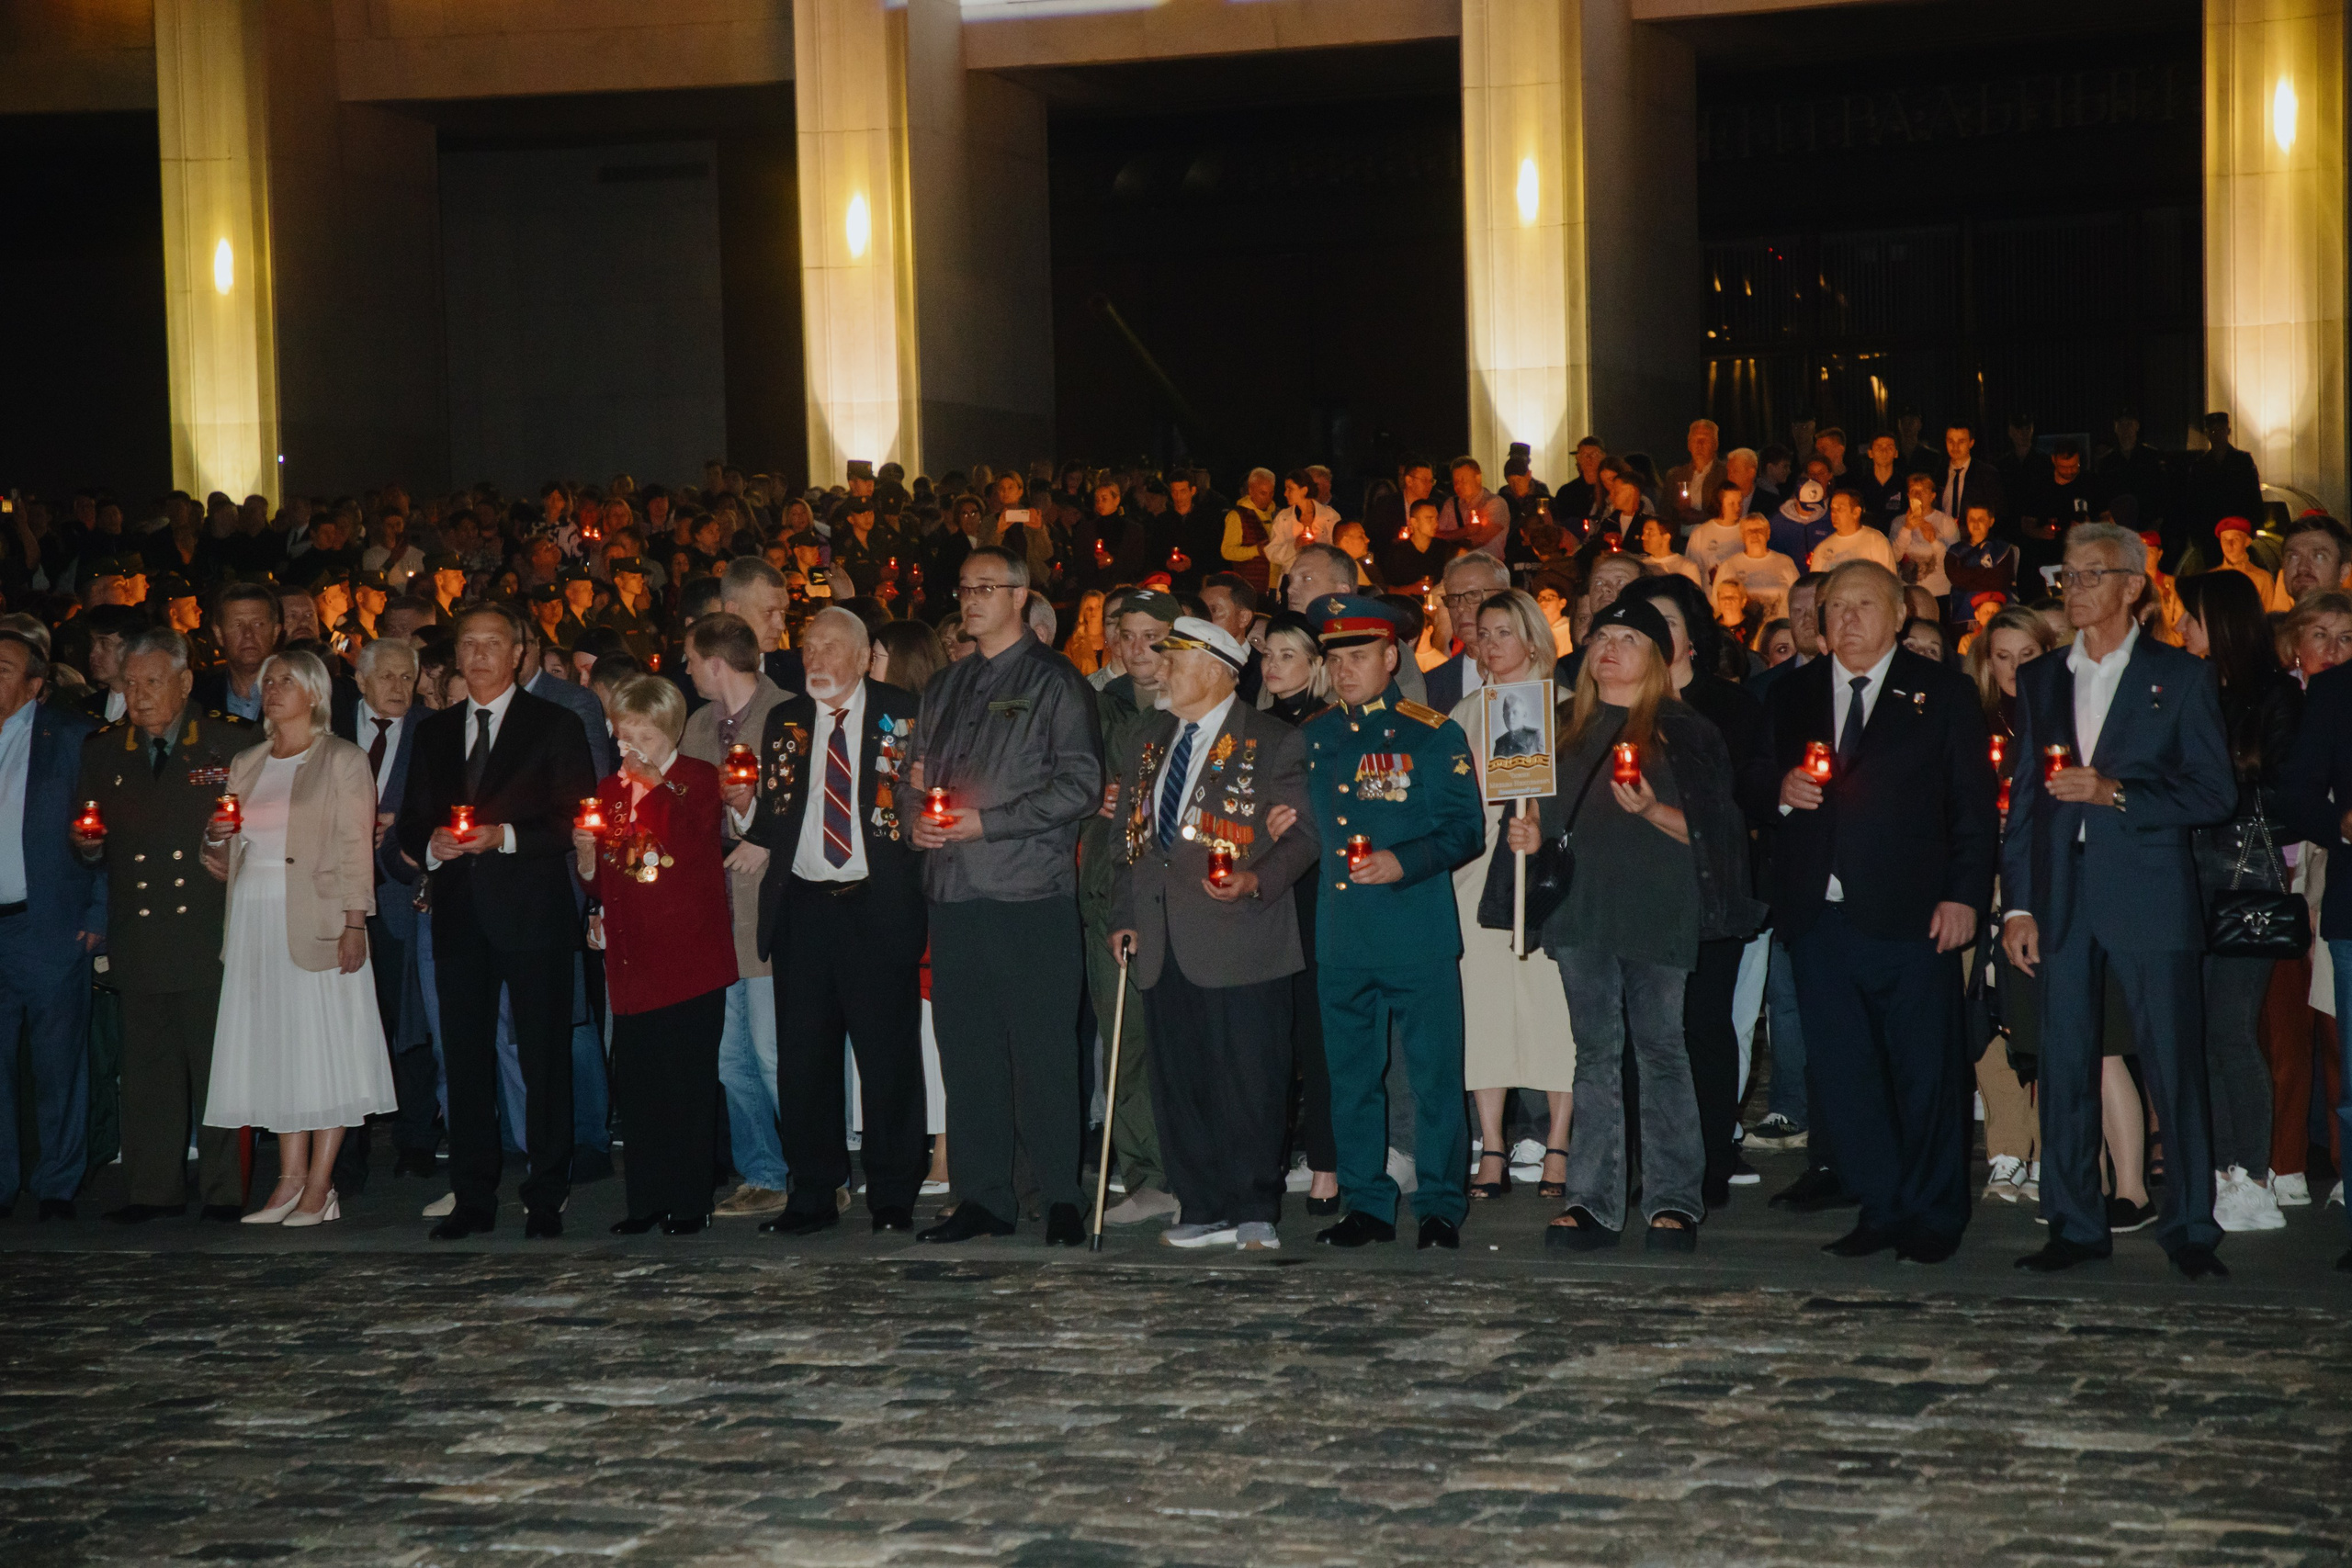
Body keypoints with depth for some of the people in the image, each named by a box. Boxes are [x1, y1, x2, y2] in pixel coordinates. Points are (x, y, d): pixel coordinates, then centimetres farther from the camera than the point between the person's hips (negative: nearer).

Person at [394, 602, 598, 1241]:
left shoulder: (555, 726, 3)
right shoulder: (434, 732, 17)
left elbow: (576, 821, -4)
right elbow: (410, 822, 17)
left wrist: (504, 837, -16)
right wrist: (433, 844, -5)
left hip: (533, 912, -4)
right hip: (459, 913, 4)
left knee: (545, 1061, -3)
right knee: (464, 1060, 5)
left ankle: (546, 1199, 2)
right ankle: (473, 1199, 11)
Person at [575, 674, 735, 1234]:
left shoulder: (698, 780, 1)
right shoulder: (610, 792, 15)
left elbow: (689, 841, -18)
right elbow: (597, 882, 16)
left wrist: (656, 783, -12)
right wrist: (585, 852, -4)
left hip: (689, 956, -4)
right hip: (631, 957, 5)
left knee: (688, 1081, -2)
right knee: (636, 1082, 4)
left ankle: (690, 1200, 4)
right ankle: (647, 1199, 12)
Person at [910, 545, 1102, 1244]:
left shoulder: (1054, 681, 0)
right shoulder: (944, 688, 19)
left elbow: (1079, 784, -8)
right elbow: (923, 774, 26)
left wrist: (985, 822, -13)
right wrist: (921, 817, 3)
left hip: (1030, 893, -6)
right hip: (955, 890, 6)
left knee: (1042, 1049, -4)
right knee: (965, 1049, 6)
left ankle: (1061, 1199, 4)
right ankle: (981, 1198, 13)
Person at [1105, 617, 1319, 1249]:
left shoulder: (1273, 743, -1)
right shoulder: (1142, 744, 18)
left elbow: (1303, 834, -4)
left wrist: (1257, 880, -20)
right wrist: (1123, 915, 14)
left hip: (1238, 939, -6)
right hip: (1165, 947, 6)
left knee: (1248, 1083, -3)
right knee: (1177, 1084, 6)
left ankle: (1255, 1214, 6)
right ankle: (1205, 1210, 15)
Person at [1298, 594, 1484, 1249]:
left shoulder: (1433, 734, -1)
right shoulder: (1312, 738, 14)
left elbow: (1464, 830, -4)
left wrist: (1403, 863, -17)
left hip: (1418, 936, -4)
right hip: (1339, 937, 5)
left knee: (1434, 1074, -2)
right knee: (1350, 1077, 9)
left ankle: (1439, 1208, 8)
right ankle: (1365, 1205, 18)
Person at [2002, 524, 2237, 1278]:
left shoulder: (2181, 677, 4)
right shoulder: (2040, 680, 16)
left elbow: (2215, 791, -2)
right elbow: (2024, 798, 14)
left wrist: (2116, 792, -14)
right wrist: (2017, 905, 6)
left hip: (2148, 894, -4)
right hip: (2062, 897, 4)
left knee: (2173, 1067, -3)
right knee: (2063, 1067, 4)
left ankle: (2190, 1229, 5)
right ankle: (2075, 1225, 11)